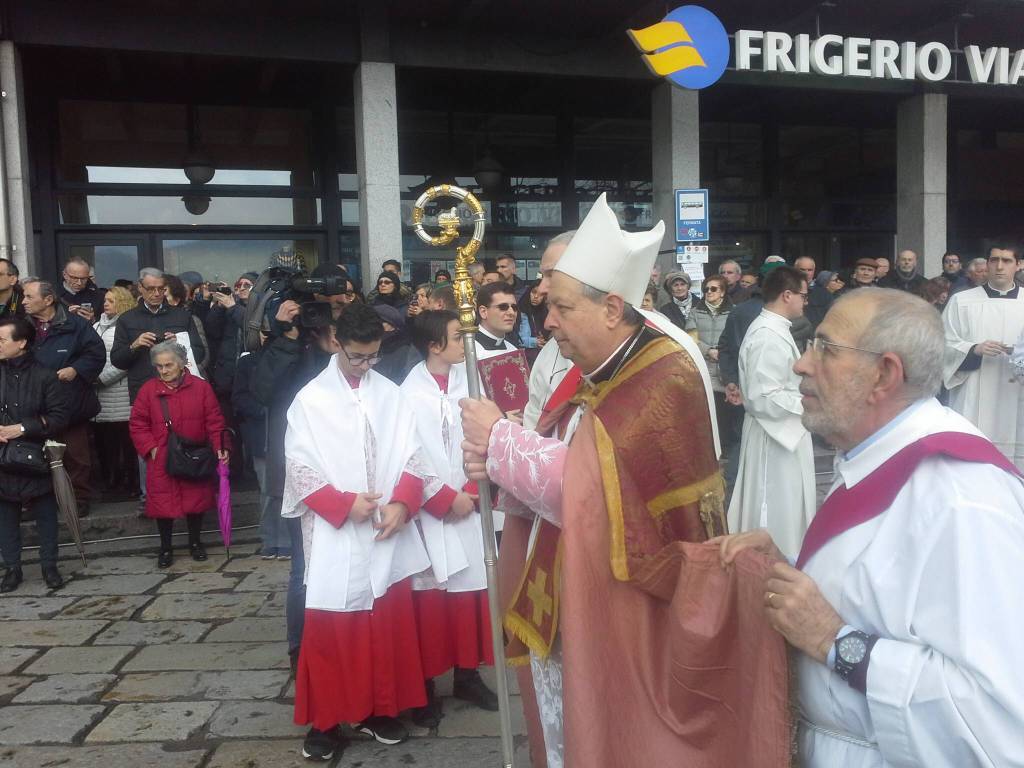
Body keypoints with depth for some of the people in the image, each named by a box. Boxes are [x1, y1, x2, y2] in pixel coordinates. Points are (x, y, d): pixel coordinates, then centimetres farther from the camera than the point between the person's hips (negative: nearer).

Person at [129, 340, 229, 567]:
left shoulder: (201, 387, -3)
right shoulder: (148, 390, -1)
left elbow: (214, 421, -3)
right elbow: (137, 424, 2)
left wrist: (220, 447, -13)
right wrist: (150, 448, -8)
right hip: (161, 461, 0)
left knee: (196, 500, 8)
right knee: (163, 503, 3)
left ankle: (195, 542, 28)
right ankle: (165, 548, 19)